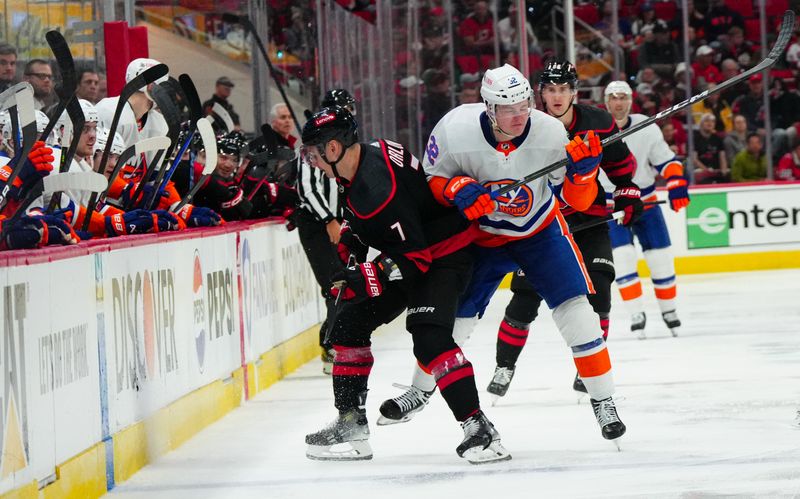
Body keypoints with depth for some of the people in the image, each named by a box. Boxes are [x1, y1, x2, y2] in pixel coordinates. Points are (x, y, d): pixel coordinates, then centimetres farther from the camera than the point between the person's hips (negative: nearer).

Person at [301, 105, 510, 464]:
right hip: (408, 251, 11)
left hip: (442, 256, -11)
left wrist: (367, 281, -31)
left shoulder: (378, 189, -32)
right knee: (349, 326, 10)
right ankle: (350, 425, 17)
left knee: (430, 339, -27)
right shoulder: (364, 156, -2)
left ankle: (478, 429, -24)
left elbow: (414, 256, -31)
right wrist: (350, 243, 9)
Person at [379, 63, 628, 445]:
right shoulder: (455, 129, -27)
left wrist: (582, 169, -37)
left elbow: (577, 200, -17)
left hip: (540, 230, 0)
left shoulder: (551, 133, -26)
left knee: (575, 310, -15)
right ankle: (421, 390, 33)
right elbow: (431, 178, -9)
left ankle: (602, 401, -2)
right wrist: (456, 189, -29)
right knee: (452, 317, 6)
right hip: (481, 235, 0)